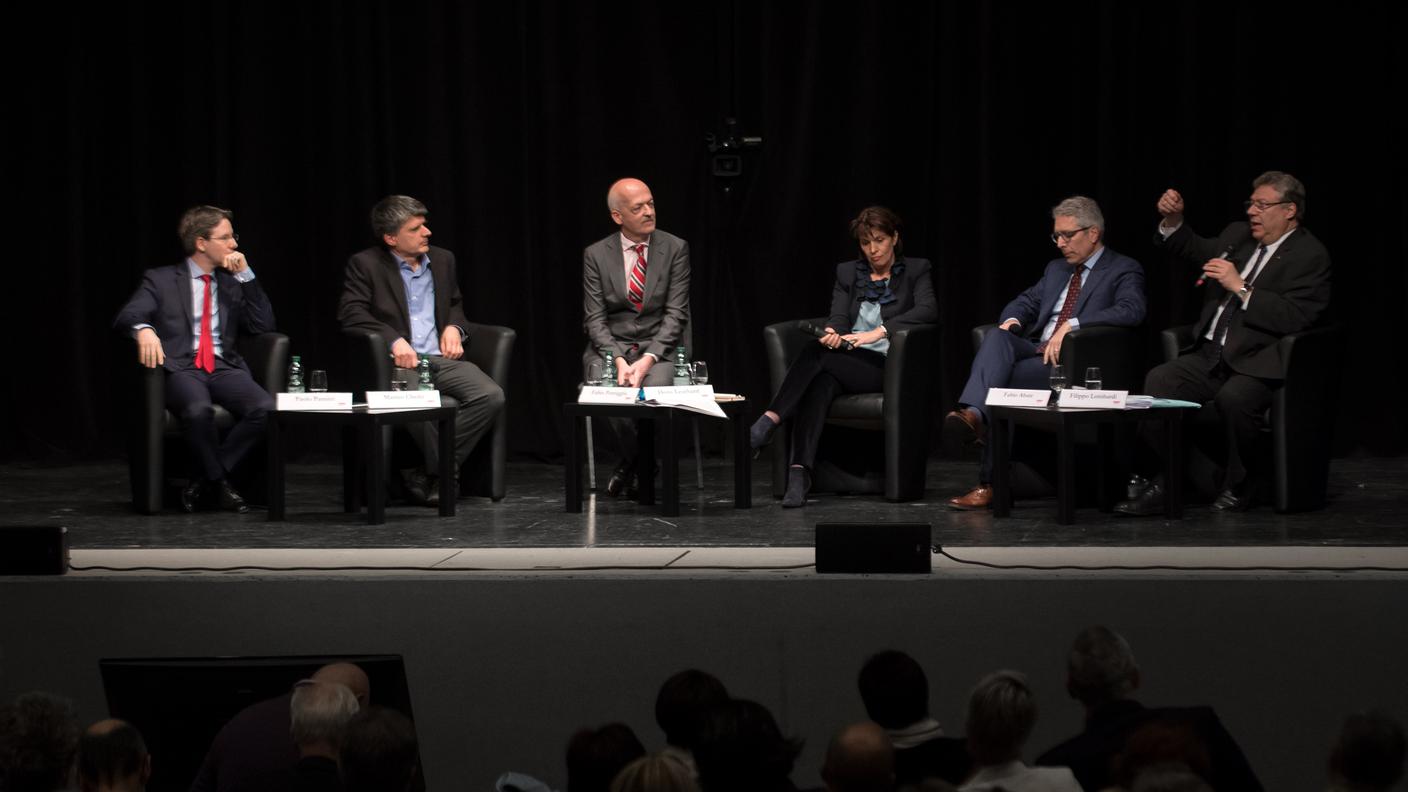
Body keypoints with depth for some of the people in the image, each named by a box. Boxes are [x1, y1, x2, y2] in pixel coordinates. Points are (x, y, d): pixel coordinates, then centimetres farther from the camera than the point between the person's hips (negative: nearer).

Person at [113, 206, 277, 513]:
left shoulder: (233, 282, 21)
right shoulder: (161, 280, 10)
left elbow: (263, 325, 11)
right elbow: (125, 317, -3)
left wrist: (246, 275, 5)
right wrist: (143, 329, -28)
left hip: (224, 368, 4)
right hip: (180, 368, -4)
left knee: (264, 407, -29)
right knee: (199, 410, -39)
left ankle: (203, 481, -16)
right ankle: (220, 482, -17)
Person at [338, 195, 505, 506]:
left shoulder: (443, 260, 18)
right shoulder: (365, 264, 2)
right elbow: (350, 312, -10)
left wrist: (454, 327, 9)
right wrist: (393, 339, -22)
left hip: (441, 358, 5)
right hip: (399, 362, -5)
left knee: (491, 396, -22)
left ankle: (428, 475, -19)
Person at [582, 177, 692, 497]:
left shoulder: (675, 249, 2)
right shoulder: (596, 255, 3)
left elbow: (676, 314, -4)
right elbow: (594, 318, -1)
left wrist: (648, 359, -19)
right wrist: (618, 360, -19)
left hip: (659, 347, 0)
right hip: (610, 347, 1)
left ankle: (632, 465, -4)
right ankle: (637, 464, -7)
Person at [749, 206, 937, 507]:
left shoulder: (916, 271, 10)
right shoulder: (847, 273, 20)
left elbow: (928, 310, -8)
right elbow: (838, 316, 6)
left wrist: (879, 332, -21)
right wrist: (832, 333, -20)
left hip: (888, 366, -3)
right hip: (846, 361, 3)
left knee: (817, 353, -31)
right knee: (820, 384, -35)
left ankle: (771, 420, -41)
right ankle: (798, 475, -49)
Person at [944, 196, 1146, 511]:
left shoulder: (1124, 270, 2)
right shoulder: (1056, 268, 27)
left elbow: (1132, 310, -16)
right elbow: (1026, 302, 25)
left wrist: (1071, 325, -24)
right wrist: (1013, 320, -2)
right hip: (1035, 351, 6)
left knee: (1004, 381, -29)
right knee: (997, 337, -28)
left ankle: (990, 483, -26)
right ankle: (973, 414, -51)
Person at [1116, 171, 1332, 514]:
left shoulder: (1310, 256, -6)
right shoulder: (1237, 235, 17)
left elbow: (1295, 318, -19)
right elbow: (1194, 250, 35)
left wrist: (1240, 287, -18)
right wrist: (1173, 220, 15)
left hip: (1258, 365, -7)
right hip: (1211, 356, 7)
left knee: (1234, 397, -36)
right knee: (1159, 380, -20)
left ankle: (1240, 487, -13)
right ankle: (1160, 486, -17)